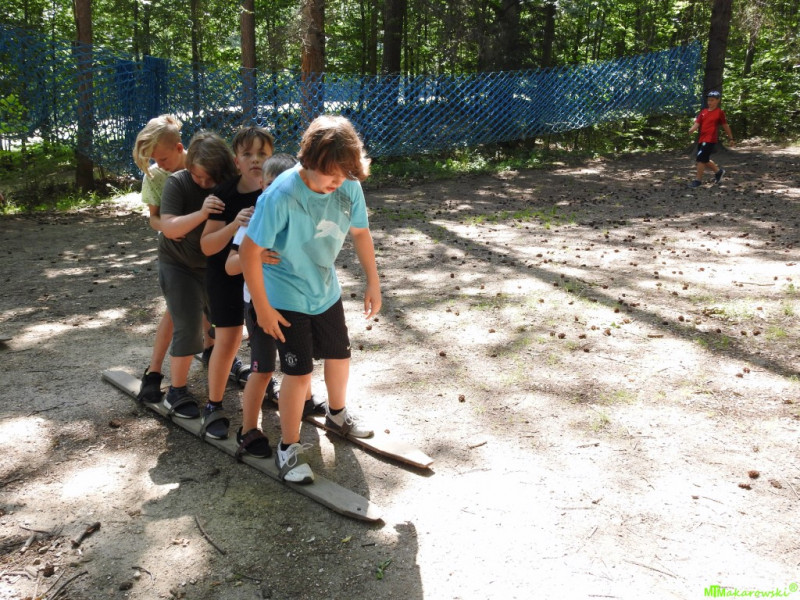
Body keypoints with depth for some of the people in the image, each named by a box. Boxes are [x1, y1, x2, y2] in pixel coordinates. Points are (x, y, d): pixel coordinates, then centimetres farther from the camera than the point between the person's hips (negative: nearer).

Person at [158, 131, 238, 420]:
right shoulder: (177, 183, -20)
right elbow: (168, 227, -29)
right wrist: (201, 213, -45)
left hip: (214, 265, 4)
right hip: (179, 266, -4)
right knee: (188, 328, -10)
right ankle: (176, 392, 5)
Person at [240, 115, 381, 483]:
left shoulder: (349, 188, -16)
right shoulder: (282, 195, -30)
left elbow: (360, 232, 2)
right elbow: (249, 251, -25)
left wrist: (373, 282, 5)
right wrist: (262, 308, -20)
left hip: (326, 290, 6)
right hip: (285, 297, -6)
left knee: (339, 356, 19)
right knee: (299, 372, -3)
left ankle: (337, 415, 47)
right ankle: (288, 447, 18)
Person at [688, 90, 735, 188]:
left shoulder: (719, 112, -1)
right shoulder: (703, 112, 13)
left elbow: (725, 126, 5)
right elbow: (697, 123, 4)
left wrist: (730, 138, 11)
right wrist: (692, 129, -19)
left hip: (710, 140, -7)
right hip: (701, 139, 7)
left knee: (701, 158, -12)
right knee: (705, 160, 15)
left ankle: (698, 180, -3)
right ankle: (718, 171, 36)